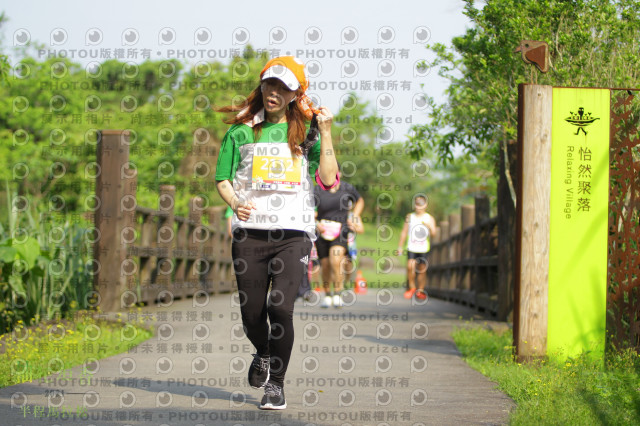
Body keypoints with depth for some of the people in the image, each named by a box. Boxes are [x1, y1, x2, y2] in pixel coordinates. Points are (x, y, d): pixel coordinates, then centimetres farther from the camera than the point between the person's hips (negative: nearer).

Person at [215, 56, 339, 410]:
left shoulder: (305, 132, 11)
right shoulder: (241, 132, 12)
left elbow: (328, 179, 0)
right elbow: (223, 179, 11)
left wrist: (325, 133, -4)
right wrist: (235, 203, -9)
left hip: (293, 233, -1)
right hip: (250, 232, 1)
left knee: (280, 307, -17)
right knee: (251, 314, 1)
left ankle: (276, 383, -1)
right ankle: (263, 355, 36)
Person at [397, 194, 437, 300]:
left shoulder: (429, 218, 2)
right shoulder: (410, 217, 5)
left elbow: (433, 233, -9)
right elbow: (404, 232, 10)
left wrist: (429, 226, -29)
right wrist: (400, 246, 9)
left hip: (424, 249, 0)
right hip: (412, 248, 0)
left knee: (422, 269, 2)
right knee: (410, 266, -16)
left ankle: (420, 290, 17)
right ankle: (411, 287, 2)